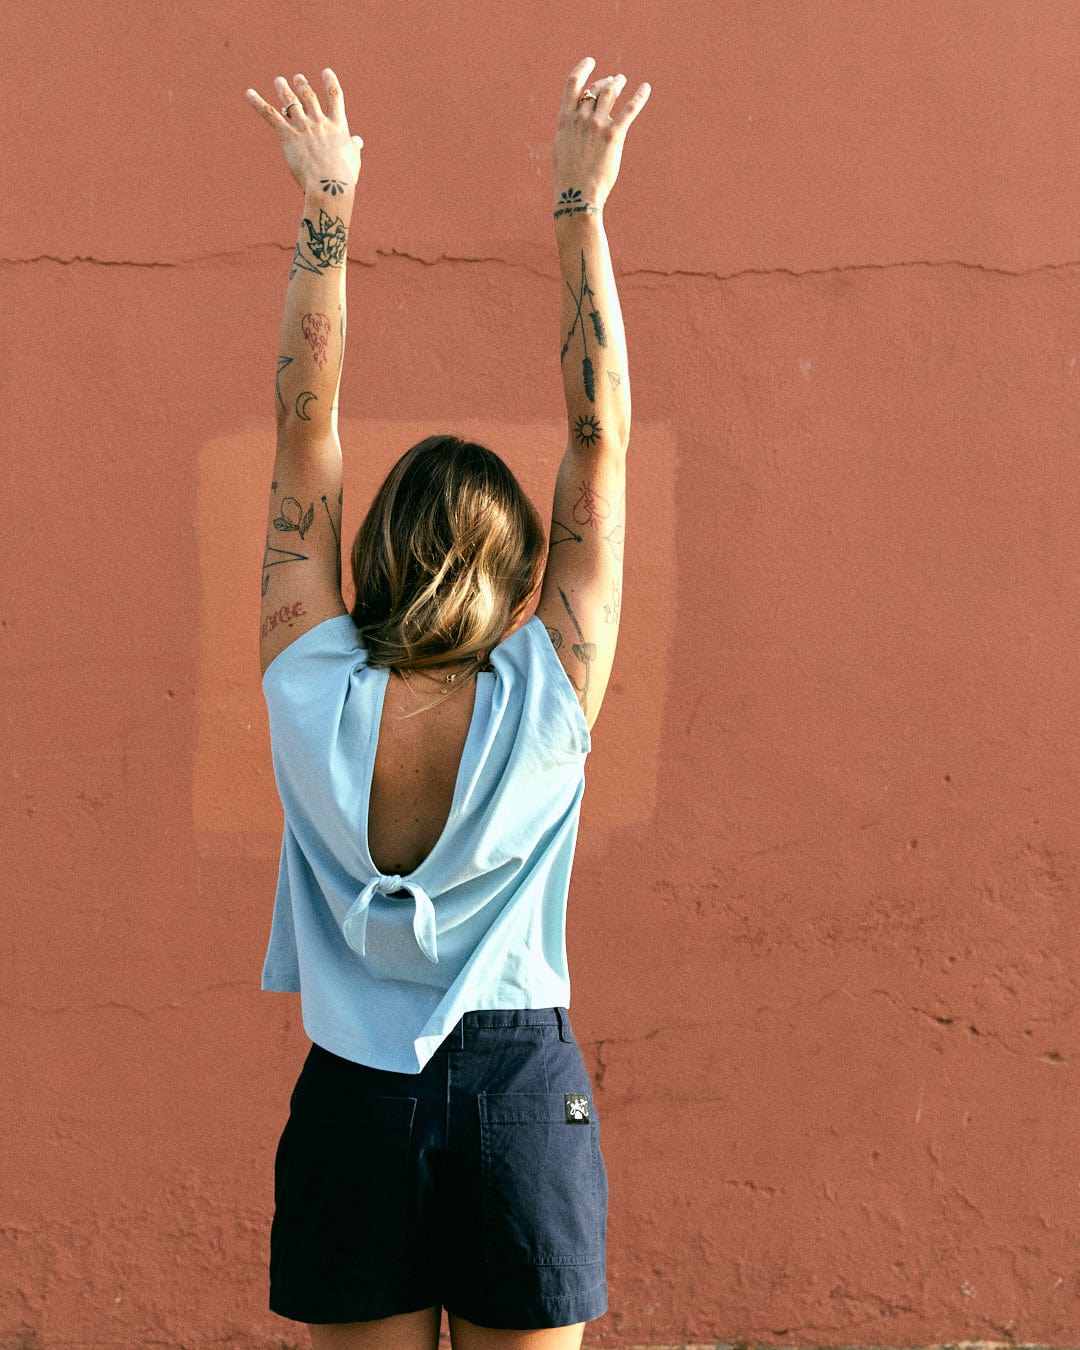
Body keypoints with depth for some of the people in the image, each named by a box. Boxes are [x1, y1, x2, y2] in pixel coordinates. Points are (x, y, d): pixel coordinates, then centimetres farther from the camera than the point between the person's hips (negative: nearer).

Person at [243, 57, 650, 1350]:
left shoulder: (313, 695, -10)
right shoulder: (548, 703, -13)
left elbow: (305, 428, -4)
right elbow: (600, 438, -9)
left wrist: (328, 206, 0)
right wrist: (580, 209, -5)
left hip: (353, 1103, 1)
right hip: (522, 1093, -1)